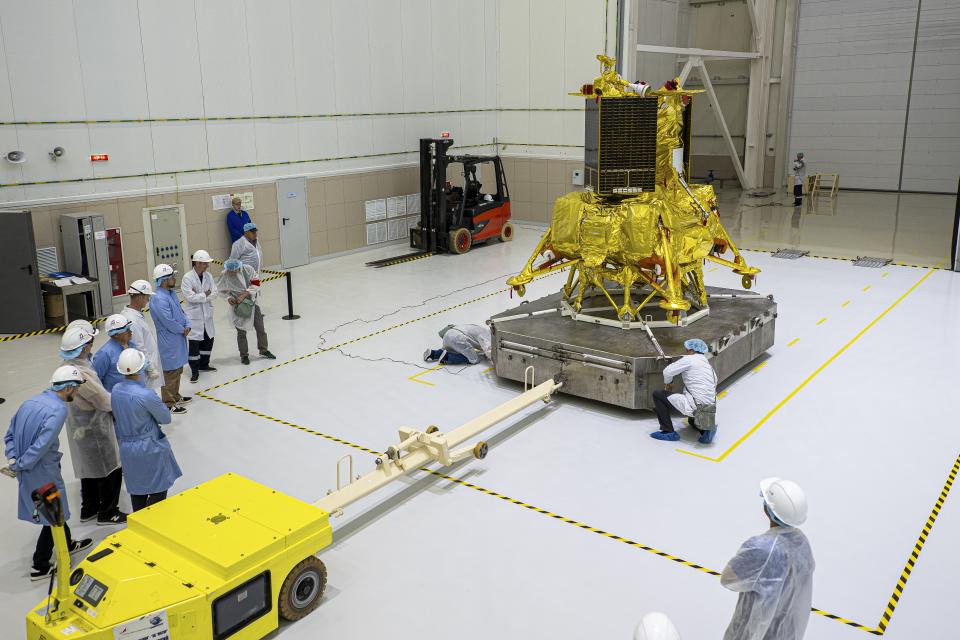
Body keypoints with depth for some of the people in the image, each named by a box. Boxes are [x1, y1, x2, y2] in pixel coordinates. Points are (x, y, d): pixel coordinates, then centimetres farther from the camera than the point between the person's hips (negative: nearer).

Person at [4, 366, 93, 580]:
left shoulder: (30, 402, 6)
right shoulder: (58, 408, -20)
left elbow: (10, 435, 10)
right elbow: (42, 444, -26)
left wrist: (13, 458, 1)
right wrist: (20, 465, -16)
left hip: (27, 471, 8)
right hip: (43, 473, -8)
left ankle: (67, 544, 45)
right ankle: (40, 567, 18)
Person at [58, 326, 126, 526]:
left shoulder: (68, 366, -1)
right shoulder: (80, 373, -31)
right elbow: (104, 401, -22)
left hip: (80, 427, 9)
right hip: (95, 429, -9)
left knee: (89, 468, 23)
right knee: (110, 469, 6)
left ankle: (89, 509, 37)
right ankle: (108, 513, 19)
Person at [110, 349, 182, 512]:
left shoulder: (115, 390, -6)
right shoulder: (146, 395, -26)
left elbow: (117, 415, 9)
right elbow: (166, 418, -12)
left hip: (126, 448, 7)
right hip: (150, 448, -7)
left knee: (137, 489, 21)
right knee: (159, 489, 9)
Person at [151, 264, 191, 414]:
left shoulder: (172, 293, 7)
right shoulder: (159, 299, -25)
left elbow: (180, 312, 12)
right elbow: (169, 322, -27)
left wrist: (187, 325, -5)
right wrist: (182, 330, -11)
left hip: (178, 340, 10)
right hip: (169, 342, -10)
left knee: (178, 370, 22)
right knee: (170, 373, 0)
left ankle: (176, 396, 37)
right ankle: (169, 404, 10)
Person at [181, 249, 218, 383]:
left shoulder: (208, 276, 3)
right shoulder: (187, 278, -15)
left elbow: (214, 293, -4)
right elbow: (190, 297, -22)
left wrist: (199, 296, -16)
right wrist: (205, 295, -13)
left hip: (207, 314, 7)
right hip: (193, 315, -6)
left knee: (208, 340, 16)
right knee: (193, 343, -4)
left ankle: (204, 364, 34)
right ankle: (194, 370, 6)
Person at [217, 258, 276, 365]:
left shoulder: (247, 269, -16)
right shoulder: (224, 276, -16)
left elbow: (256, 284, -13)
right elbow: (222, 290, 1)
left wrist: (244, 294, -21)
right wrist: (228, 297, -16)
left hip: (251, 302, 2)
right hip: (237, 305, -1)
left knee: (260, 327, 10)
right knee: (241, 331, 4)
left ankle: (263, 350, 28)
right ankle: (244, 355, 20)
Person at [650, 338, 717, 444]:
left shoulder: (689, 359, -4)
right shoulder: (707, 363, 17)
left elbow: (668, 371, -7)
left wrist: (667, 384, 13)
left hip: (694, 405, -9)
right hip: (710, 406, 9)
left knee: (658, 395, 2)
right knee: (691, 421, 41)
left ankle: (669, 432, -1)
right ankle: (705, 429, 9)